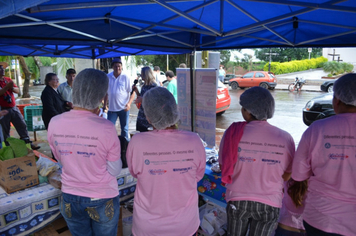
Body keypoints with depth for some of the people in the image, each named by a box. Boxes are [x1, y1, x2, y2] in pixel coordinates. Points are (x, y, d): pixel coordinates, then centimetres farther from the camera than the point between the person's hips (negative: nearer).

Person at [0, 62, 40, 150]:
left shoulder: (8, 79, 12)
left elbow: (17, 90, 8)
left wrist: (12, 88, -11)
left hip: (14, 108, 5)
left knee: (22, 125, 3)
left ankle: (28, 143, 7)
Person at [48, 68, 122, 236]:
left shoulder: (54, 123, -13)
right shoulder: (106, 128, -26)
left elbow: (61, 159, 4)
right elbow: (115, 171, -14)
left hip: (70, 198, 3)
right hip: (102, 200, -3)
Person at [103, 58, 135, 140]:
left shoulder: (125, 78, -5)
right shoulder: (108, 77, 3)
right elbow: (106, 93, 14)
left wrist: (129, 103, -22)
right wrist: (104, 106, 14)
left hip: (124, 108, -2)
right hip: (112, 108, 2)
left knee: (124, 129, 10)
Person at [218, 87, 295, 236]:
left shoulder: (233, 133, -19)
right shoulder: (285, 138, -16)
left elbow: (223, 167, -8)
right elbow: (286, 176, -5)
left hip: (237, 199, 0)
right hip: (269, 202, 1)